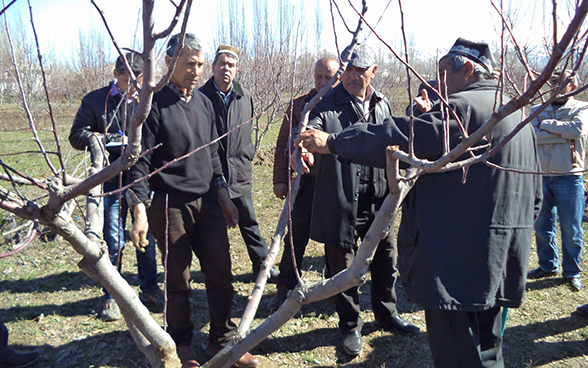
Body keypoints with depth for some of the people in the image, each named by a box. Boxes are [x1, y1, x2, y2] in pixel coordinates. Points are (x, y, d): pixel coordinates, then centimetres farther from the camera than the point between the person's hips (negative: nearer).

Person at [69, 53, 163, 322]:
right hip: (112, 181, -1)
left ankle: (149, 289, 27)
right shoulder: (95, 100, 1)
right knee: (113, 241, 5)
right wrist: (116, 140, -12)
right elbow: (77, 136, -2)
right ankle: (111, 295, 23)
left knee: (147, 237, 10)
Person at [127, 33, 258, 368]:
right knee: (179, 281, 7)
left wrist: (224, 197, 15)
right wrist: (141, 209, -15)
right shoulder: (154, 104, -8)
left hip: (208, 202, 5)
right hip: (170, 205, -5)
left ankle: (222, 340, 25)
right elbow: (140, 162, -9)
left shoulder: (204, 103, 11)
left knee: (221, 274, 7)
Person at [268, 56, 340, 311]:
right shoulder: (300, 104, 5)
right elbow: (284, 144, 6)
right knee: (298, 233, 2)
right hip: (307, 180, 0)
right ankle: (285, 287, 15)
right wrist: (281, 179, 2)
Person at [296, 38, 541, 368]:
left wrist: (333, 142, -11)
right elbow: (534, 196, 22)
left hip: (460, 262, -10)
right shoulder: (518, 114, 18)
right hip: (501, 263, 10)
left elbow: (399, 140, -20)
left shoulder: (465, 106, -14)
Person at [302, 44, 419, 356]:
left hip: (379, 200, 5)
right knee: (343, 265, 7)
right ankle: (350, 326, 27)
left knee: (385, 259, 16)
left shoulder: (383, 105, 10)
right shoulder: (327, 105, -6)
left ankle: (386, 313, 40)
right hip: (342, 201, -4)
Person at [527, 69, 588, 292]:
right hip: (541, 177, 3)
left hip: (569, 178, -3)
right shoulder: (538, 110, 10)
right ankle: (547, 265, 27)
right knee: (542, 226, 11)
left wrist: (546, 125, -9)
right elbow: (533, 135, -8)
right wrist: (563, 132, -13)